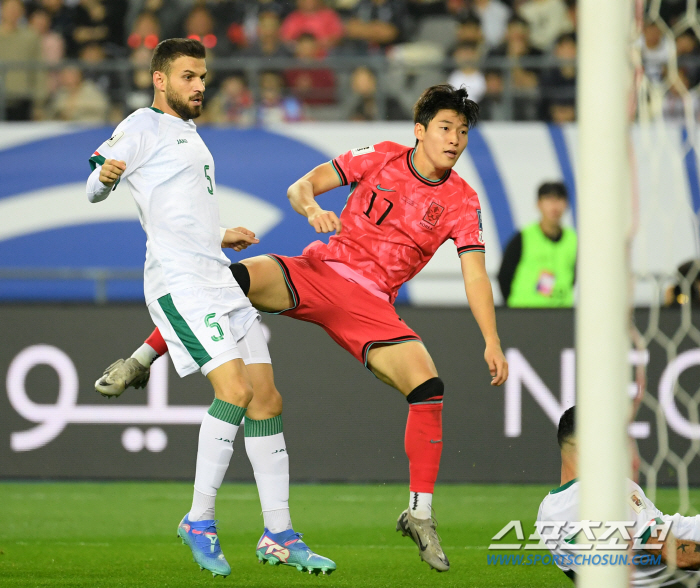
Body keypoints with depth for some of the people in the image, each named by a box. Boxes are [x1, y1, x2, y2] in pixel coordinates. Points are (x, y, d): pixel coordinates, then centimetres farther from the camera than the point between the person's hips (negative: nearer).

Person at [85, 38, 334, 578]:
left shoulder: (189, 134, 25)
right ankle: (200, 522, -12)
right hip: (179, 283, -9)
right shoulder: (143, 127, -2)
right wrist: (104, 174, -34)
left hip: (220, 279, 9)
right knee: (234, 390, -21)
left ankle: (278, 535, 12)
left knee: (267, 399, 5)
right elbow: (96, 187, -14)